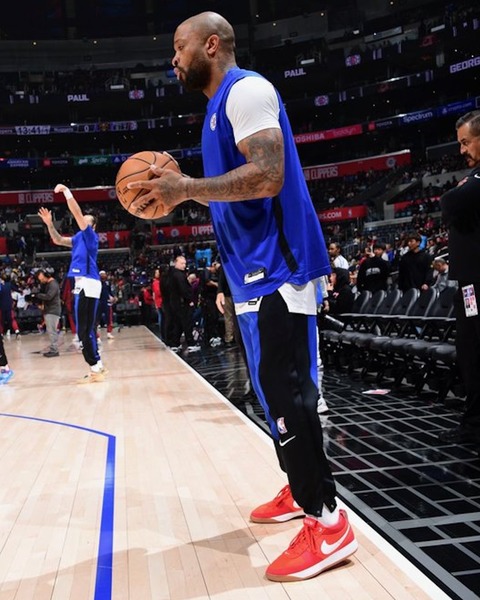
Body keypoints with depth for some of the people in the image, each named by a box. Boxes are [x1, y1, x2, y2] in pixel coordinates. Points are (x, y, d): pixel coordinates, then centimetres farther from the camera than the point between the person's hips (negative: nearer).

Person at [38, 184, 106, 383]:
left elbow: (77, 214, -13)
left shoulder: (90, 235, -3)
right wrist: (50, 224, 14)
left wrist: (67, 192, -11)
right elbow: (58, 240, 27)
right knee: (86, 329, 12)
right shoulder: (79, 238, 21)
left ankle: (95, 368, -10)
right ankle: (97, 367, 18)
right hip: (84, 284, 10)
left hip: (87, 284, -10)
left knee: (84, 329, -12)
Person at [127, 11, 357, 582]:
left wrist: (187, 187, -20)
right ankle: (301, 491, 27)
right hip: (255, 271, 11)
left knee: (287, 394, -10)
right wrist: (182, 195, 15)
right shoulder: (222, 105, 22)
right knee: (275, 391, 14)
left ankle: (328, 522, -1)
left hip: (276, 267, -11)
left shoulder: (246, 89, -9)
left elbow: (268, 176, -23)